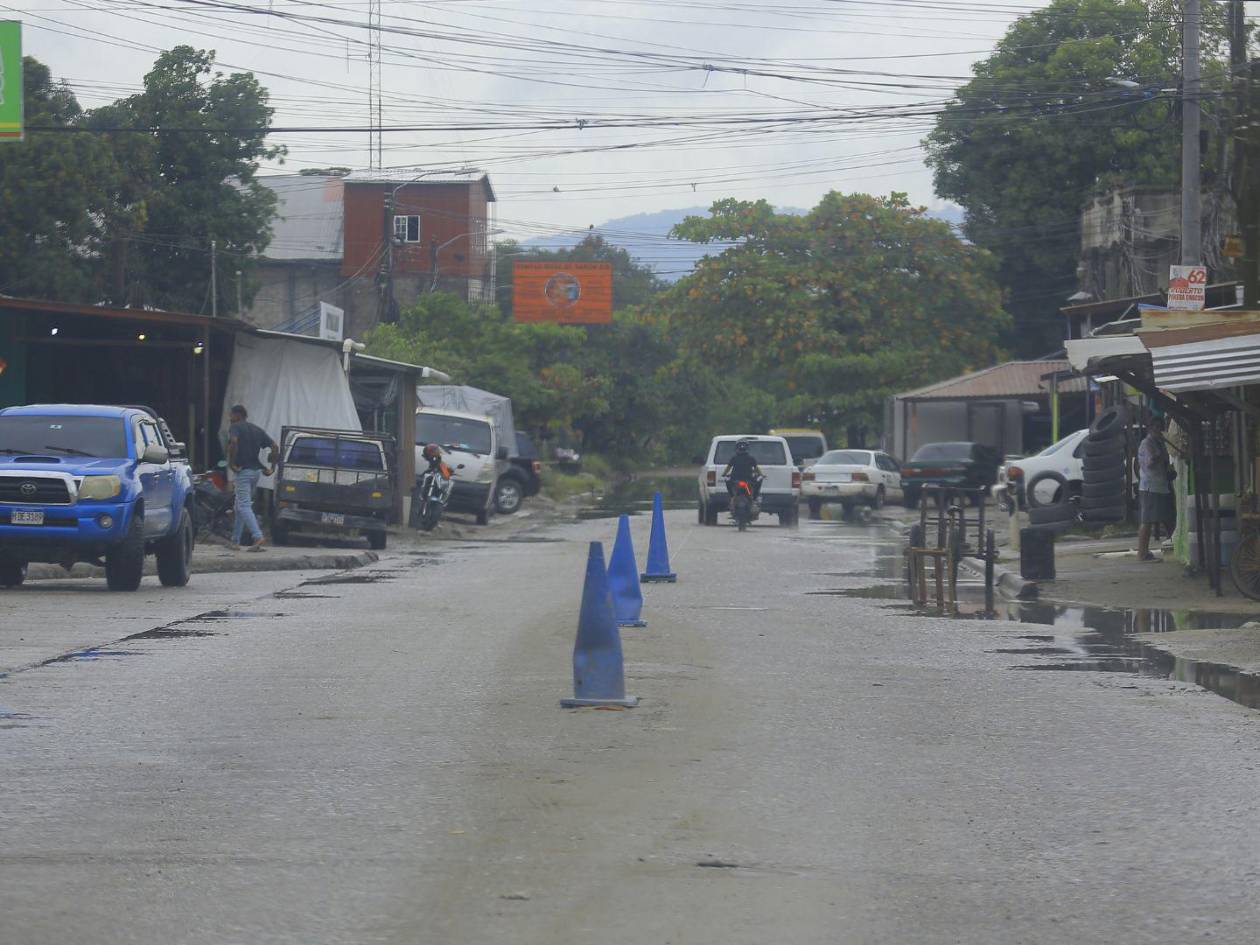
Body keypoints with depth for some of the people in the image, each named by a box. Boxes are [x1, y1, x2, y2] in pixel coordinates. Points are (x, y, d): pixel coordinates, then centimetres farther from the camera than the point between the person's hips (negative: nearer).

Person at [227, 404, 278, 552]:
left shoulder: (235, 428, -5)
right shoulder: (257, 430, 15)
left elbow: (233, 441, -27)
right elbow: (274, 447, 9)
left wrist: (231, 463, -19)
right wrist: (272, 467, 10)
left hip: (243, 471, -8)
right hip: (256, 471, 8)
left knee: (244, 506, -12)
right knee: (240, 505, 18)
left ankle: (257, 537, -28)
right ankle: (236, 540, 21)